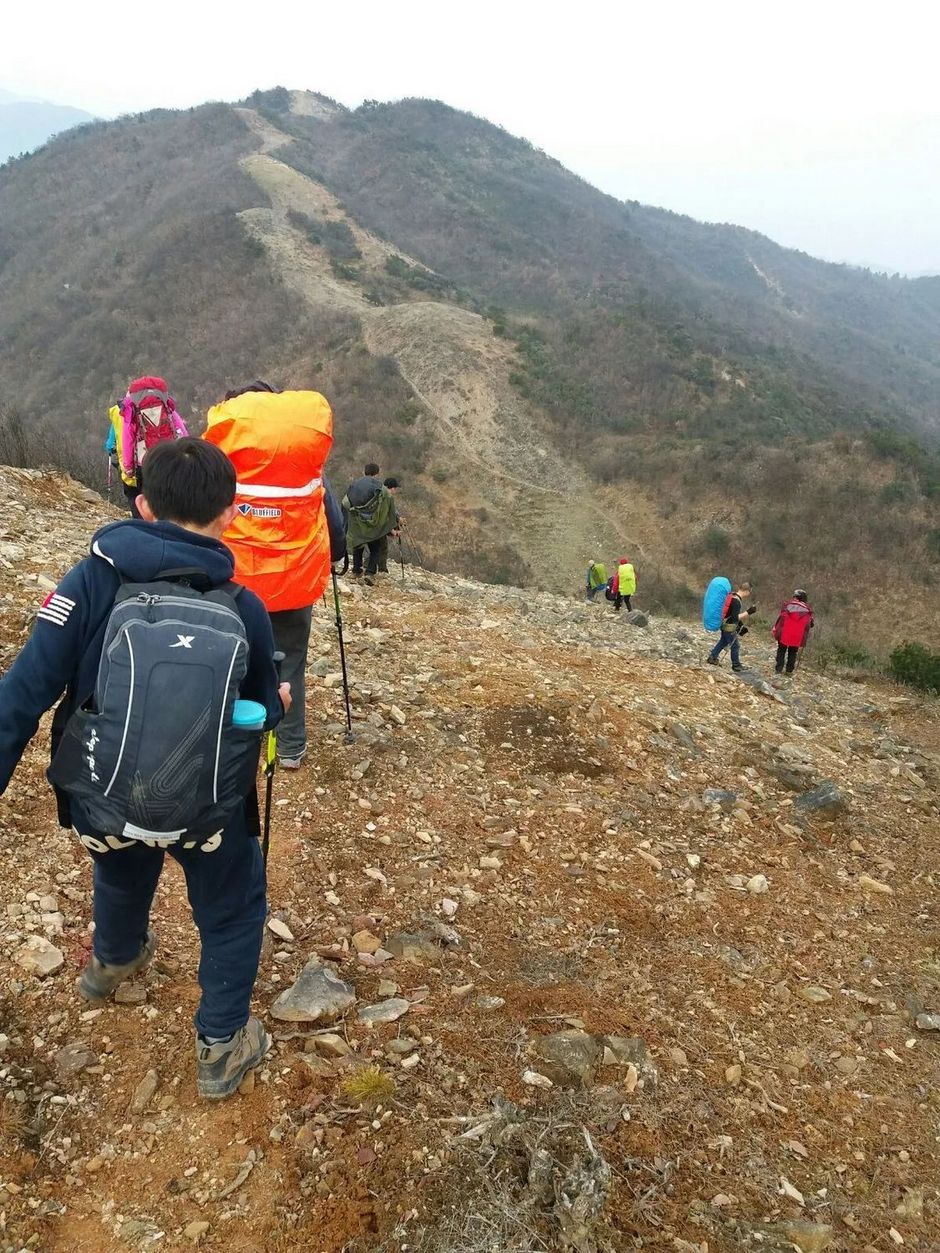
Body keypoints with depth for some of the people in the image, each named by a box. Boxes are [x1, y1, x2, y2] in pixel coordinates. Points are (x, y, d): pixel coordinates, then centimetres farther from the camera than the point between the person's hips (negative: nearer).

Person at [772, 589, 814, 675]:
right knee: (793, 653, 15)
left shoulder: (787, 605, -1)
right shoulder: (807, 610, 4)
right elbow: (808, 625, 7)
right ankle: (789, 670, 15)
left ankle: (778, 669, 11)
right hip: (797, 637, 1)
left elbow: (780, 618, -3)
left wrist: (775, 629, 2)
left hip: (784, 634, -1)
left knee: (781, 651, 14)